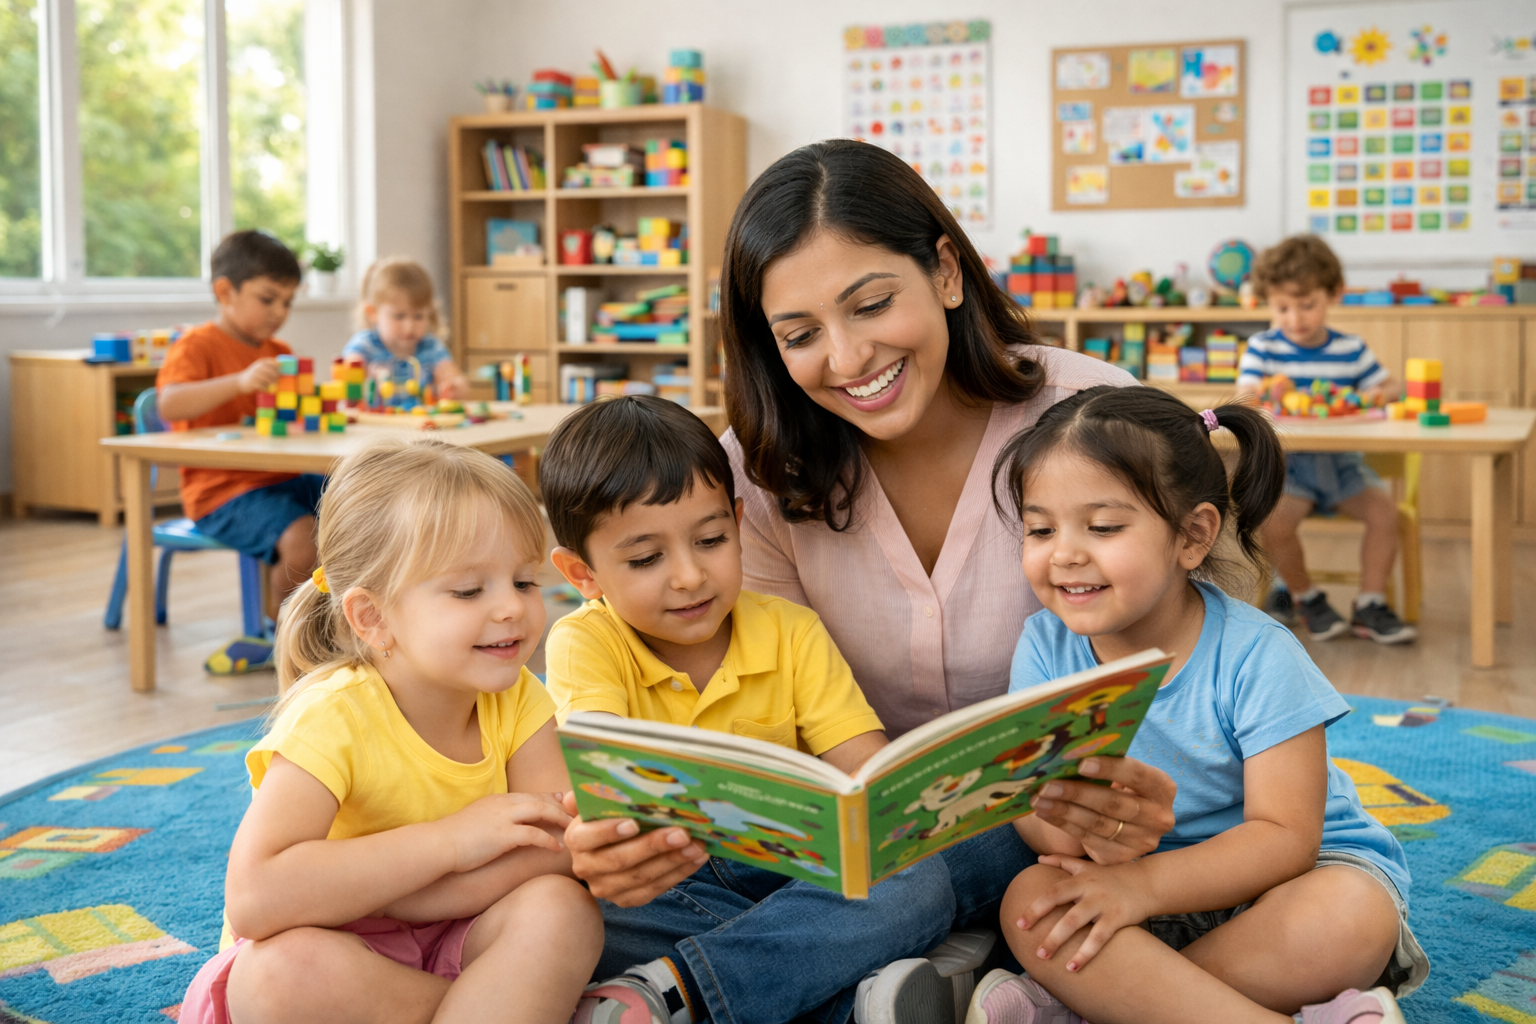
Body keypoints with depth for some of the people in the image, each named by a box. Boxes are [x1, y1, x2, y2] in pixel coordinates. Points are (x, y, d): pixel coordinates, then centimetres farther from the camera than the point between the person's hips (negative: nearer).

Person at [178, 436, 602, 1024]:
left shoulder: (516, 701, -9)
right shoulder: (335, 717, -24)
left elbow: (562, 846, -21)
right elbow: (254, 899, -36)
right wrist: (447, 842, -35)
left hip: (448, 946, 2)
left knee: (561, 909, -25)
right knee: (277, 973, -35)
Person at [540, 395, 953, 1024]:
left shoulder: (792, 636, 2)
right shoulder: (585, 644, -5)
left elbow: (867, 767, -7)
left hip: (785, 869, 2)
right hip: (656, 884, -2)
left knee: (920, 885, -25)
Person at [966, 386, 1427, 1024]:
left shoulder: (1254, 656, -17)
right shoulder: (1045, 646, -7)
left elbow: (1285, 838, -20)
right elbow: (1044, 832, -10)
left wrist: (1144, 884, -32)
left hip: (1270, 878, -2)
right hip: (1140, 879, 2)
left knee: (1350, 917, -35)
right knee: (1031, 903, -27)